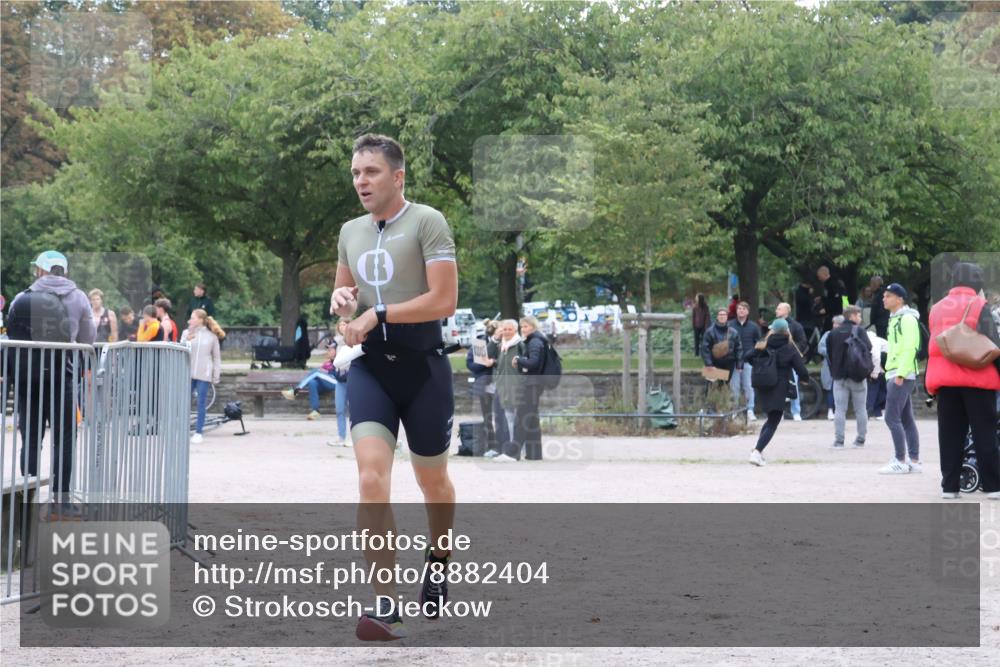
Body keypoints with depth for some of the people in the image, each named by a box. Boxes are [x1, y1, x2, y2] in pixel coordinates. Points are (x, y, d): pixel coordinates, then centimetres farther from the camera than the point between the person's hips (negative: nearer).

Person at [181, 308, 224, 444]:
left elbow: (216, 357, 6)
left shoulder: (211, 336, 3)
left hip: (204, 375, -2)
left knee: (201, 404, 2)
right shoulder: (186, 333, 6)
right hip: (188, 373, 2)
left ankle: (198, 433, 8)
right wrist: (187, 340, -17)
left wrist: (216, 376, 2)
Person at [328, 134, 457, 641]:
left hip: (422, 366, -4)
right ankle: (385, 607, -19)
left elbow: (444, 300, -15)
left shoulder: (427, 222, -7)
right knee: (371, 477, -15)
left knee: (432, 480, 12)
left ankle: (438, 559, 44)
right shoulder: (351, 232, 12)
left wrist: (377, 314, -16)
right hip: (369, 368, 4)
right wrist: (340, 299, 3)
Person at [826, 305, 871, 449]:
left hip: (839, 377, 2)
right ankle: (861, 439, 10)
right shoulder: (859, 331, -6)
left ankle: (839, 440, -6)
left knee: (840, 409, 2)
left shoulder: (833, 333, 5)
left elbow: (829, 353, 9)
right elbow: (868, 350, -11)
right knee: (860, 409, 8)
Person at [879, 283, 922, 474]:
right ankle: (914, 461, 11)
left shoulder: (907, 319, -12)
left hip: (901, 377, -10)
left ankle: (900, 462, -10)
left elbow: (909, 348, -20)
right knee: (906, 419, 9)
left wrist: (900, 374, -24)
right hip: (895, 375, 10)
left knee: (892, 418, -12)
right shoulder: (895, 319, 19)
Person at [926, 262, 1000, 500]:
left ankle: (949, 486, 5)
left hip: (944, 380, 5)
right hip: (977, 380, -4)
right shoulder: (979, 306, -7)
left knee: (950, 435, 8)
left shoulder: (937, 309, 11)